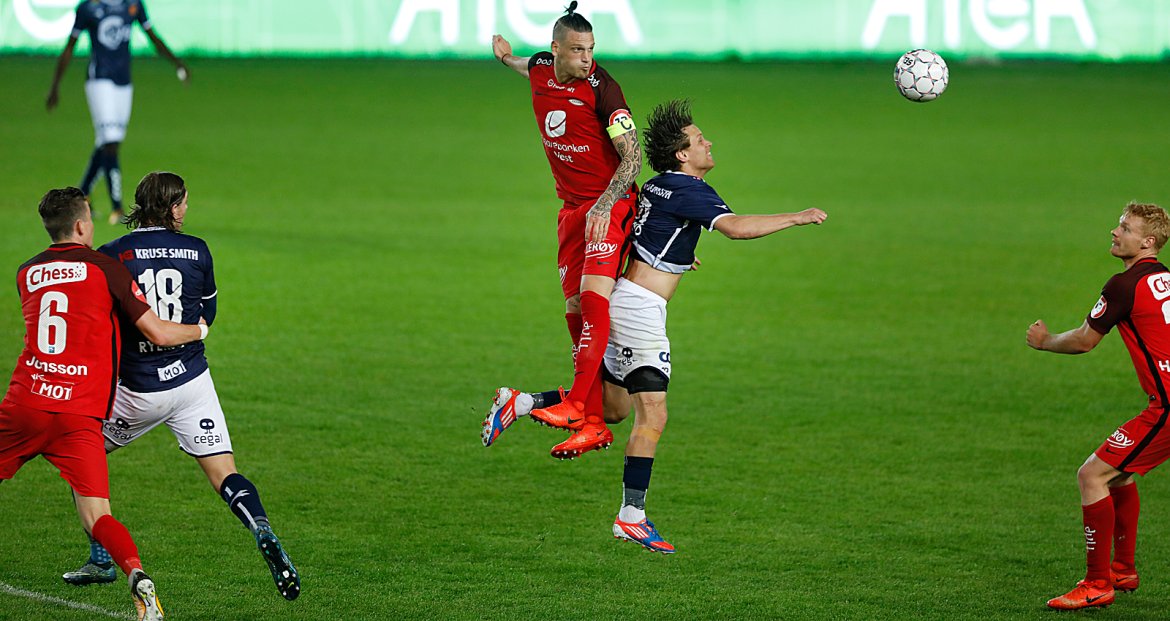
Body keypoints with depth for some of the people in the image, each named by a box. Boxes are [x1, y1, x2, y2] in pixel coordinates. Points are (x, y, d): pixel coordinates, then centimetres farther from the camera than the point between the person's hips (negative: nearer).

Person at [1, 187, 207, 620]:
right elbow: (158, 333, -1)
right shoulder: (105, 268, 2)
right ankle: (139, 580, -29)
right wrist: (199, 330, 18)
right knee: (97, 516, -7)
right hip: (79, 417, -2)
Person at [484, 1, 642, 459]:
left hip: (610, 206, -7)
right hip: (571, 210, 7)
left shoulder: (602, 89, -17)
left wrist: (604, 204, -29)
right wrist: (508, 58, 41)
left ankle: (575, 404, -23)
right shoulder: (540, 69, 2)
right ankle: (594, 425, 5)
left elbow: (632, 157, -18)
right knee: (575, 310, 3)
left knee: (594, 297, -22)